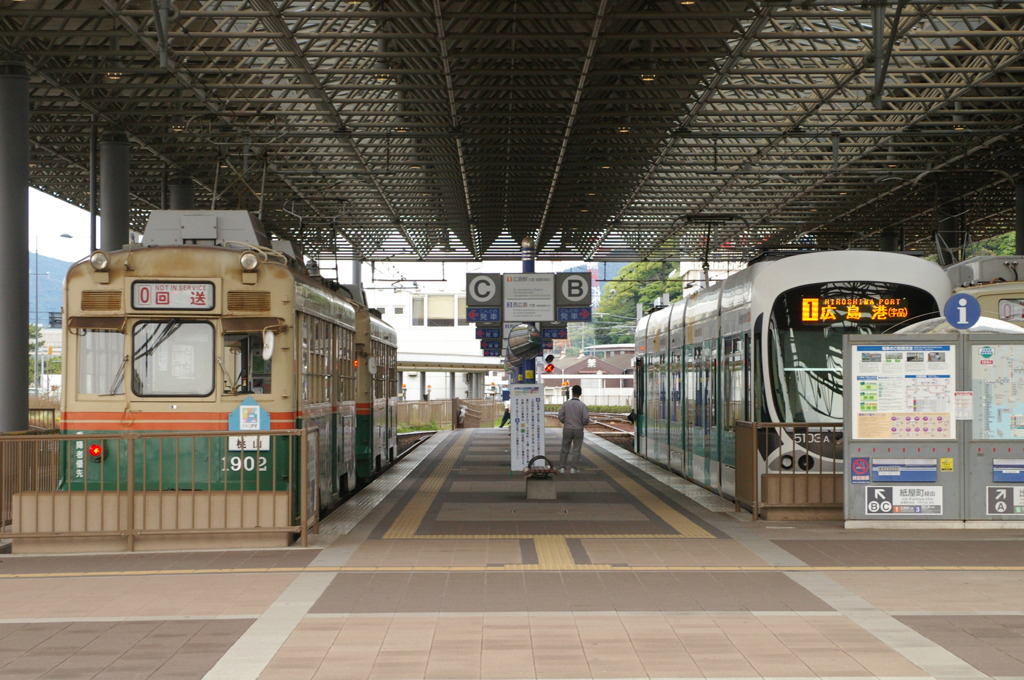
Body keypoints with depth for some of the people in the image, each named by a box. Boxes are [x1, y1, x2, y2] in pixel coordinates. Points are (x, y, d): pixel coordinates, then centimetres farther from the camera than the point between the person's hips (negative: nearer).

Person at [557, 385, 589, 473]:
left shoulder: (566, 404, -4)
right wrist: (584, 424, 9)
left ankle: (561, 467, 7)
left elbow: (560, 416, -5)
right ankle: (574, 468, 2)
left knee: (565, 449, 11)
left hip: (567, 430, 2)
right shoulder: (582, 405, -9)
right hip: (578, 430, -2)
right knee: (576, 450, 7)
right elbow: (586, 418, -14)